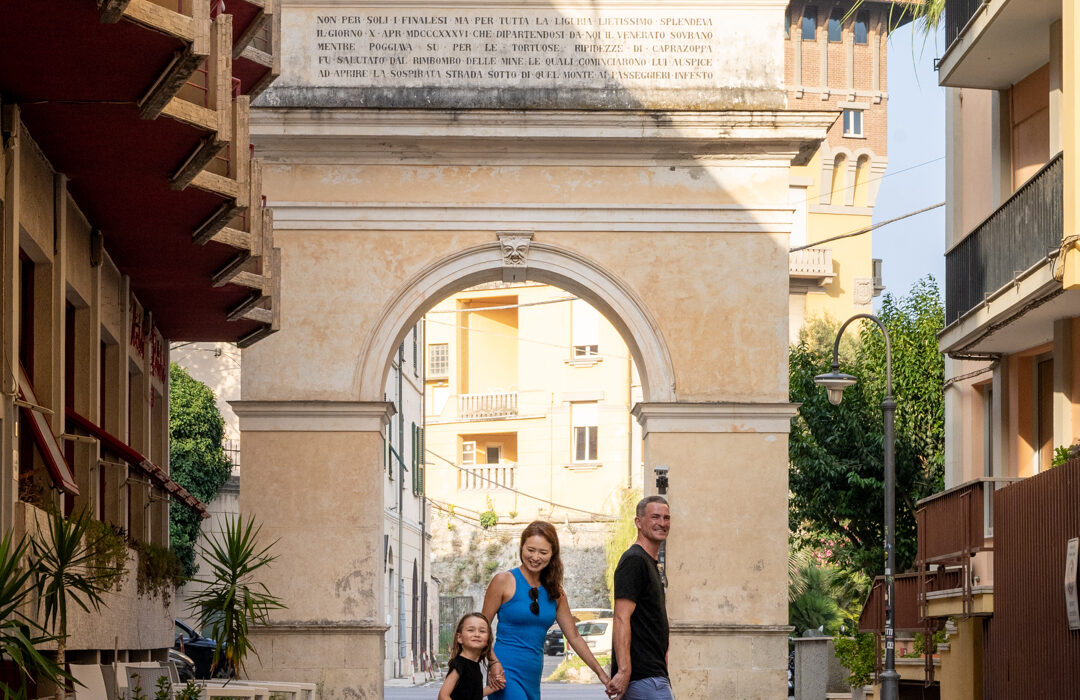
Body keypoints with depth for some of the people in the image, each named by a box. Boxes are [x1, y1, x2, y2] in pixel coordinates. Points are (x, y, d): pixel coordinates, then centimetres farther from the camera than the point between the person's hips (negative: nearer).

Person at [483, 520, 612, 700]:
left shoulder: (554, 591, 12)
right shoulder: (504, 581, -3)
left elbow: (574, 636, 16)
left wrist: (600, 673, 12)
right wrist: (494, 662, -17)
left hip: (533, 677, 6)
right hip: (506, 672, -6)